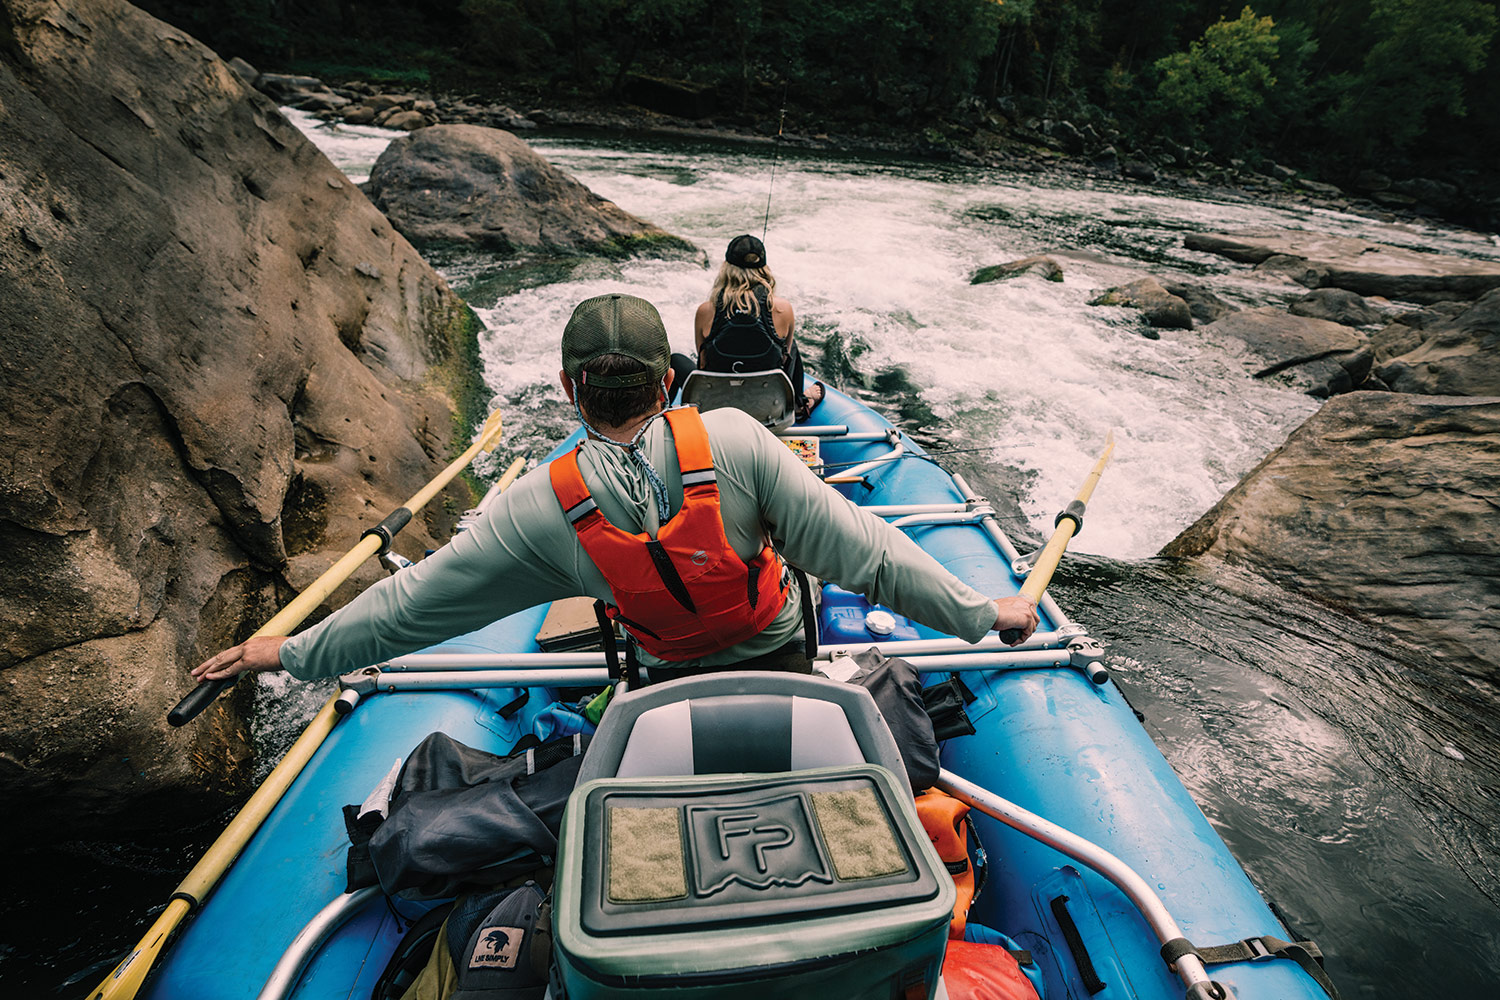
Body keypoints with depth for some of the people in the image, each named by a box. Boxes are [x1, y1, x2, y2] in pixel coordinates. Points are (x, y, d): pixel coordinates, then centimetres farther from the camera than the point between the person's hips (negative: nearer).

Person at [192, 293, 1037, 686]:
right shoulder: (731, 441, -26)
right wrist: (981, 612, -11)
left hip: (672, 684, 2)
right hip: (781, 662, -1)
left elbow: (414, 604, -9)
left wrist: (290, 652, 10)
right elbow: (858, 549, -23)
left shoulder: (542, 509, -21)